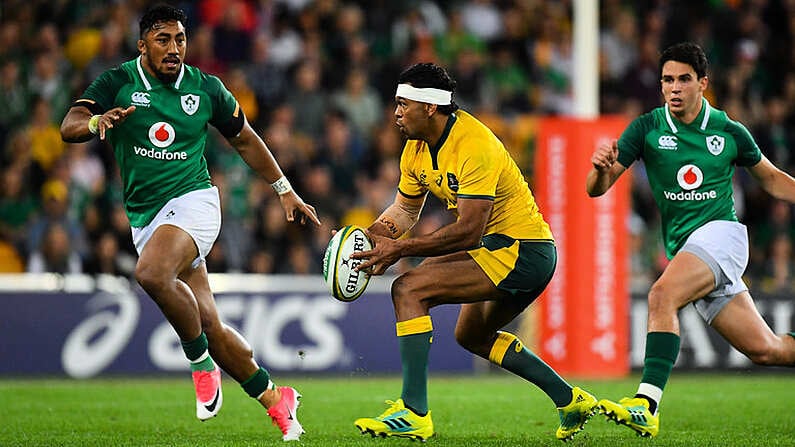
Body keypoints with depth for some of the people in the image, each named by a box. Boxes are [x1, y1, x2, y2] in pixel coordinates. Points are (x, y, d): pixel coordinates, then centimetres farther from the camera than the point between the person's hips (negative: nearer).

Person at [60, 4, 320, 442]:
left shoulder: (206, 89, 2)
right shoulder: (117, 83, 0)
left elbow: (245, 139, 16)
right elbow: (69, 126, -12)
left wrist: (285, 191, 16)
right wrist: (96, 121, -35)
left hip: (192, 200, -3)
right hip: (145, 217, 3)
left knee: (152, 273, -34)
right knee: (208, 326, -1)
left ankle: (202, 364, -16)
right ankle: (274, 398, 16)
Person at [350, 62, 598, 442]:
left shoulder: (473, 147, -24)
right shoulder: (417, 148, 5)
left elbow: (468, 231, -28)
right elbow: (405, 208, 19)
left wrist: (400, 249, -27)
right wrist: (373, 235, -3)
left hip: (522, 252, -11)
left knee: (408, 290, -20)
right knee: (471, 335, 29)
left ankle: (414, 413, -23)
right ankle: (570, 401, 32)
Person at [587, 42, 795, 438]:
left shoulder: (729, 133, 2)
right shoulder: (646, 129, 3)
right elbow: (596, 189, -3)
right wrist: (601, 168, -26)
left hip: (719, 232, -3)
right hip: (682, 248, 3)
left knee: (661, 296, -31)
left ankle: (647, 405, -36)